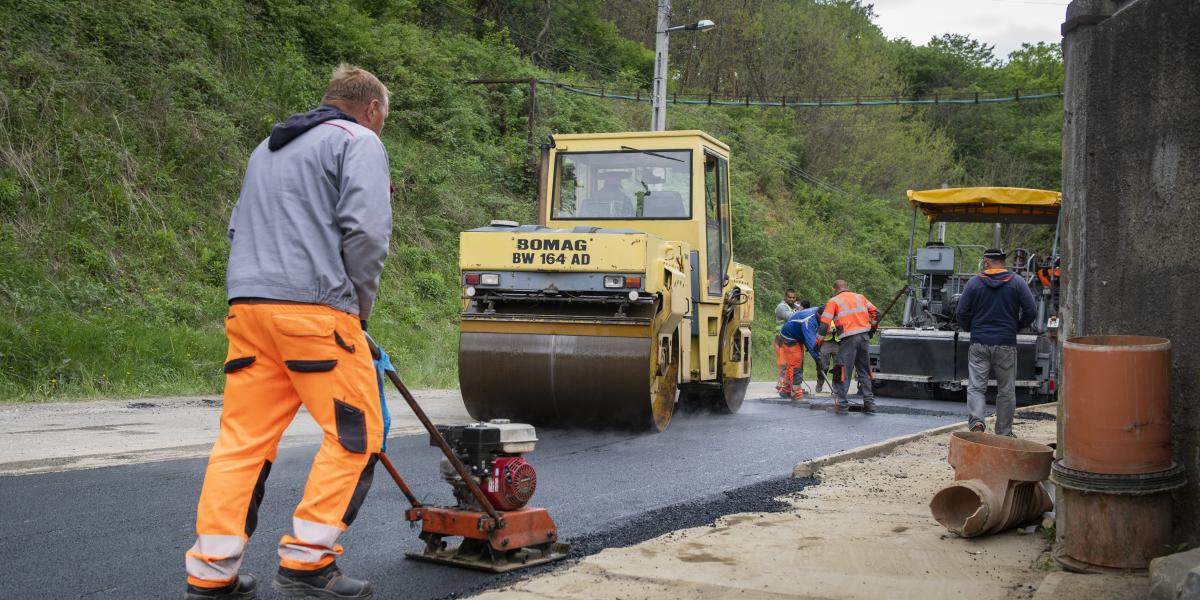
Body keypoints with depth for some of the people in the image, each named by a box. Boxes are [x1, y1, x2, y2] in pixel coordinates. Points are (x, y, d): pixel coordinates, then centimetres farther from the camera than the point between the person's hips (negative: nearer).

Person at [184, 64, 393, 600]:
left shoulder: (269, 148, 28)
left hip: (247, 304, 8)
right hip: (314, 308, -8)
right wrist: (360, 304, 2)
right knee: (355, 434, 1)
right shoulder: (358, 141, 3)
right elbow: (366, 230, -11)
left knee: (243, 438, 7)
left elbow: (239, 228, 27)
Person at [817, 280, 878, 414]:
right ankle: (869, 402, 13)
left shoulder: (833, 301, 5)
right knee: (864, 370, 13)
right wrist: (873, 328, 25)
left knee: (843, 372, 1)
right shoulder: (860, 297, 18)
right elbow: (876, 313, 15)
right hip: (864, 336, 4)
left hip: (848, 339, -4)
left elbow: (825, 324, -2)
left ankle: (841, 404, 1)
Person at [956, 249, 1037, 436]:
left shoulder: (974, 282, 0)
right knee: (1006, 390, 10)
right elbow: (1031, 311, -2)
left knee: (976, 387, 3)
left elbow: (962, 313, 0)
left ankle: (976, 420, -21)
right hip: (1006, 344, 1)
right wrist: (1016, 327, 15)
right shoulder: (1017, 282, 1)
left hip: (979, 343, 0)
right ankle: (1004, 433, 16)